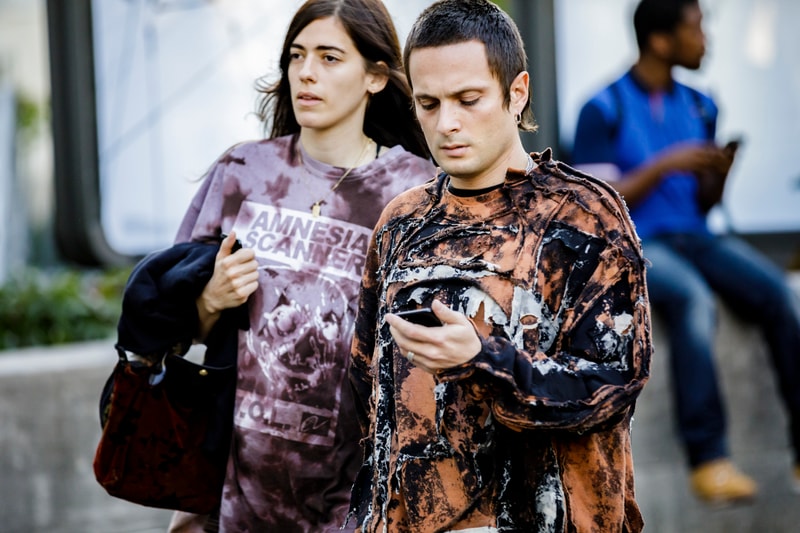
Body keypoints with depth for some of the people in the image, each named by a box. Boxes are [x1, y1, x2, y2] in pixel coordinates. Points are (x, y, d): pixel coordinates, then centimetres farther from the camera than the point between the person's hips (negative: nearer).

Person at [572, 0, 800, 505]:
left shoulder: (700, 107, 14)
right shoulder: (603, 110, -2)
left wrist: (719, 173, -5)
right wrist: (664, 166, -14)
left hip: (694, 237, 5)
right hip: (631, 244, -5)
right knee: (695, 299, -36)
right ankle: (708, 458, -34)